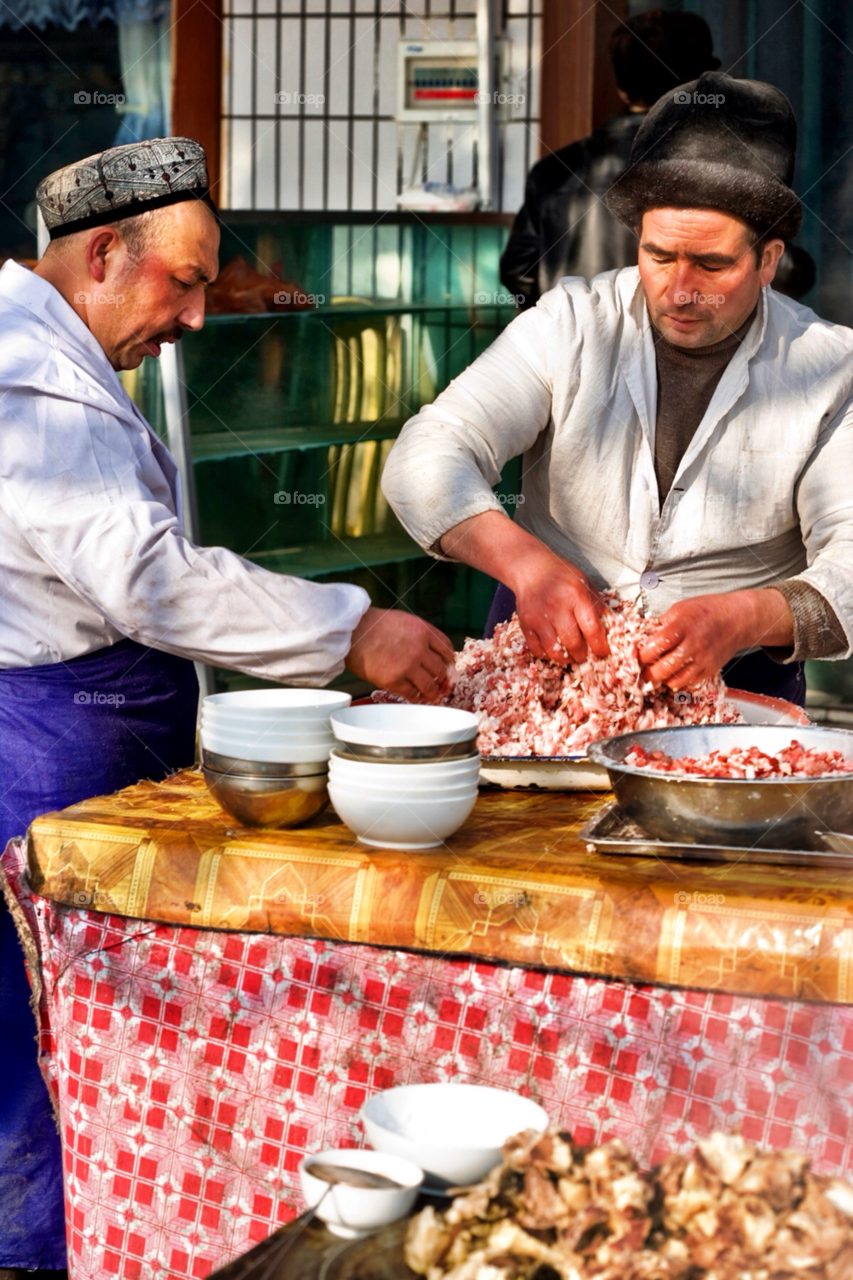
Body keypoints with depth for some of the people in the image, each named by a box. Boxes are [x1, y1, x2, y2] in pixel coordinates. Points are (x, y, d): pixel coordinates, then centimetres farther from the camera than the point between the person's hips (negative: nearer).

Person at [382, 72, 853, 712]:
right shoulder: (571, 324, 1)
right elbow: (429, 458, -8)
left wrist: (746, 618, -29)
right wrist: (524, 560, -28)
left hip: (730, 678, 0)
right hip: (543, 653, 1)